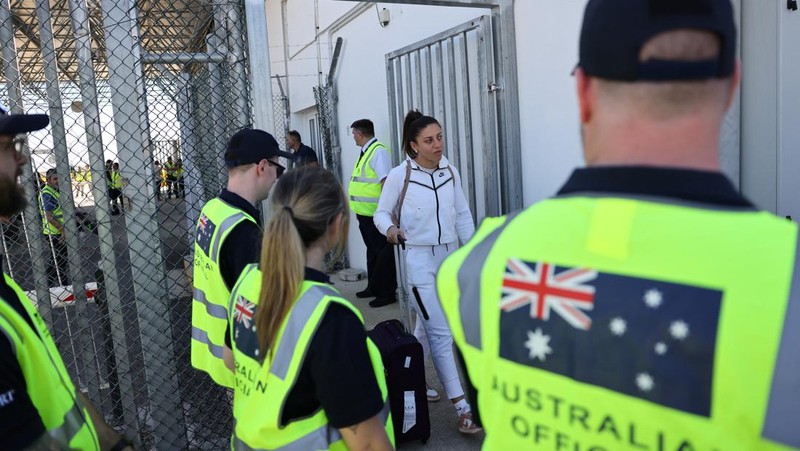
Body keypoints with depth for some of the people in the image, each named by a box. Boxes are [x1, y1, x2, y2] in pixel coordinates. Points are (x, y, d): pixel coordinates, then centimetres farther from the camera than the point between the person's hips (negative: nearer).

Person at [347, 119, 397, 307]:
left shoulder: (379, 152, -15)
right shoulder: (365, 152, 14)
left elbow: (386, 182, -23)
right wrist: (359, 209, 18)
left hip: (375, 213, -10)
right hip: (364, 212, 10)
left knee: (382, 252, -2)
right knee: (372, 250, 18)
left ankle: (387, 293, 7)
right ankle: (373, 287, 31)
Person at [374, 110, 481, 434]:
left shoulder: (450, 172, 3)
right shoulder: (399, 176, -10)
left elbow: (463, 215, 9)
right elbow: (381, 213, -3)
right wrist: (390, 228, -25)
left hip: (450, 256, 5)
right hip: (420, 260, -5)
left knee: (427, 327, 16)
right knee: (441, 332, -7)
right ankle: (461, 407, -1)